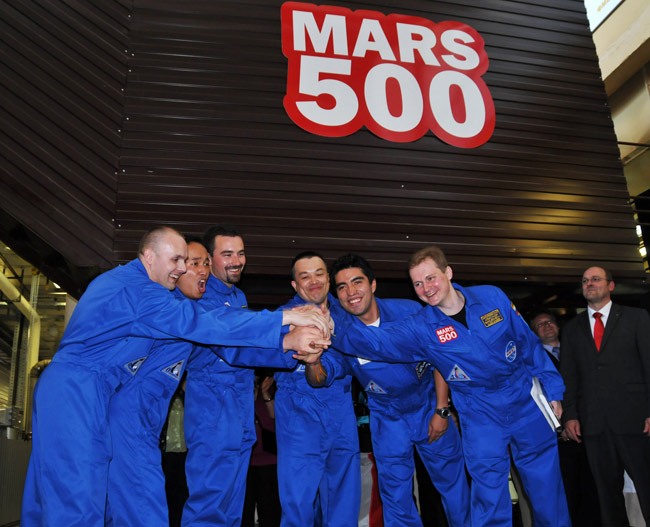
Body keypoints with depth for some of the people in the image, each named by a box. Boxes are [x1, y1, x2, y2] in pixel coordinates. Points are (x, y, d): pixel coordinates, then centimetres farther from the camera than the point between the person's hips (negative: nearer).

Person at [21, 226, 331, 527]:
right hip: (78, 393, -11)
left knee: (48, 499, 15)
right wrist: (284, 318, -29)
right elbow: (196, 322, -28)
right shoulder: (135, 288, -18)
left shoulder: (120, 279, 15)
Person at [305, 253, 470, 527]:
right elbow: (321, 378, -18)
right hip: (387, 419, 1)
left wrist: (442, 411, -10)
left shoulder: (408, 312, -21)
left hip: (429, 408, -1)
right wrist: (313, 361, -42)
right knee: (395, 496, 8)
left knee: (452, 481, 14)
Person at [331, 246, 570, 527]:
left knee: (546, 487, 15)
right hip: (481, 419, -1)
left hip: (527, 405, 1)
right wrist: (331, 318, -42)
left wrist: (552, 390, 5)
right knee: (489, 499, 6)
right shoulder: (420, 328, -13)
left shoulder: (492, 297, -9)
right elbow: (373, 340, -26)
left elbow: (528, 343, 1)